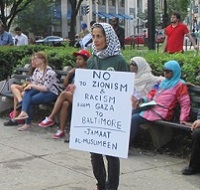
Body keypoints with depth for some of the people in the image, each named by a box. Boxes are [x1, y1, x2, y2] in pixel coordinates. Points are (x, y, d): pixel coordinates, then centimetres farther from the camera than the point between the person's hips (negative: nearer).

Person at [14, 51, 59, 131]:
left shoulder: (50, 72, -16)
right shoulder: (36, 70, 8)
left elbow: (46, 88, -21)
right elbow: (33, 83, 10)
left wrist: (33, 86, -17)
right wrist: (29, 86, -14)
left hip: (51, 93, -7)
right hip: (39, 90, 7)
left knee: (29, 100, -23)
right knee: (27, 92, -24)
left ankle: (28, 123, -15)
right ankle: (24, 112, -39)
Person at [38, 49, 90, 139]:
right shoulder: (74, 71, 20)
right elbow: (65, 85, 20)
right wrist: (69, 74, 6)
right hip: (71, 95, 5)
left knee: (64, 94, -29)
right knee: (65, 103, -29)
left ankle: (50, 118, -24)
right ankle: (61, 130, -28)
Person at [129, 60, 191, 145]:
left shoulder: (180, 85, -3)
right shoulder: (164, 82, 20)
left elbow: (185, 103, -7)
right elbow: (153, 94, 23)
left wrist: (183, 119, -17)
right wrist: (142, 100, 4)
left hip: (162, 113, -8)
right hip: (152, 108, 8)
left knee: (134, 119, -23)